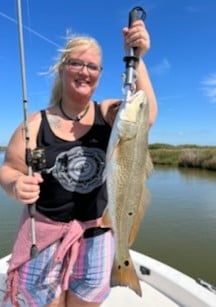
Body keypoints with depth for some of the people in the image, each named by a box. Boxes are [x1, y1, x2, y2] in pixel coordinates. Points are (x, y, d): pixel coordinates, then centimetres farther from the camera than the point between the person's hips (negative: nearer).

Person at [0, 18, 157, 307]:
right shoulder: (36, 123, -7)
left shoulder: (109, 113, -5)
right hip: (45, 229, 0)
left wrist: (136, 58, -33)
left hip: (97, 229, 1)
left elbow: (145, 115, -24)